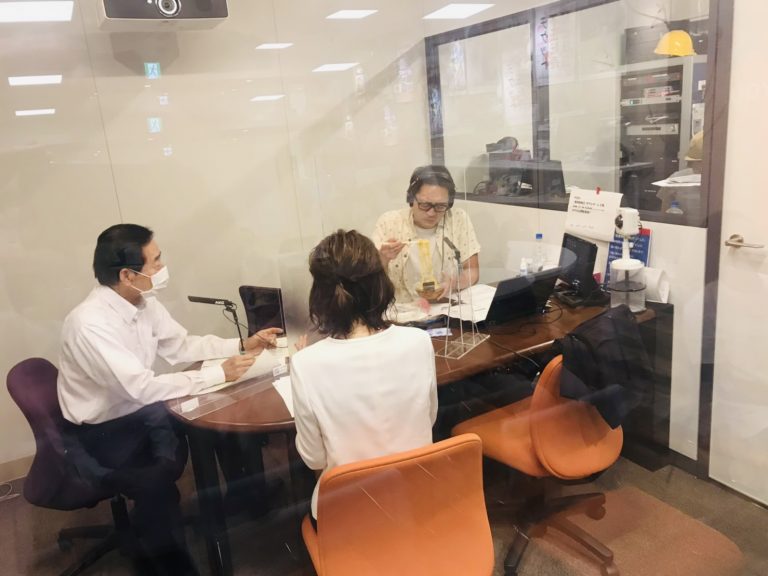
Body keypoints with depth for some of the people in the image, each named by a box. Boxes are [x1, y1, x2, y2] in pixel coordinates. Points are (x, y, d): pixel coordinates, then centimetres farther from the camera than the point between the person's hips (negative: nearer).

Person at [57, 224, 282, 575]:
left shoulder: (144, 304, -5)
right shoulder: (89, 324, -30)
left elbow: (182, 346, 8)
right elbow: (142, 388, -35)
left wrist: (242, 345, -3)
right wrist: (219, 374, -31)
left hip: (138, 413, 7)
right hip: (97, 437, -7)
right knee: (155, 482, -30)